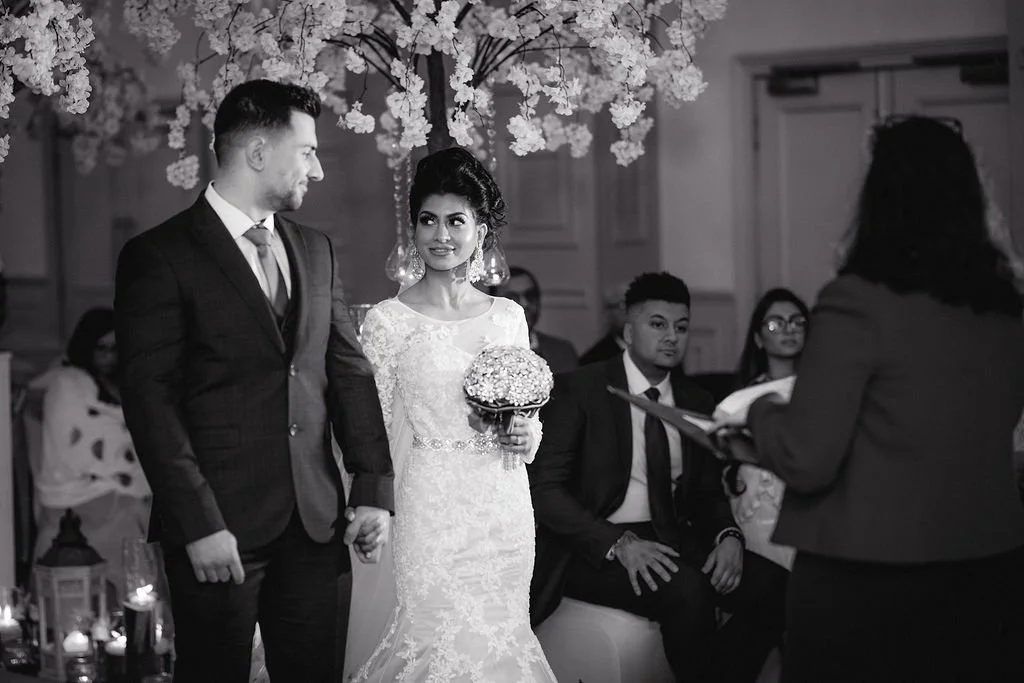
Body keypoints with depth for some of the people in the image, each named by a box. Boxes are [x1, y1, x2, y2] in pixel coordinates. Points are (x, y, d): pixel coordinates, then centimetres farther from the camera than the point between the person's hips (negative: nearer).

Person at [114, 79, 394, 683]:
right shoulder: (160, 257, -6)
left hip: (314, 522, 5)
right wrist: (200, 524, -16)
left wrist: (375, 489, 3)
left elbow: (350, 372, 13)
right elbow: (151, 400, -10)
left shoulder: (316, 251, 14)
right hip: (218, 528, -5)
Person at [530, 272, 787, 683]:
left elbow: (708, 493, 17)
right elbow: (544, 487, -10)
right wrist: (618, 544, -23)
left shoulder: (696, 403, 14)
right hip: (594, 548, -5)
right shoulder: (579, 390, -3)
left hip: (671, 540, 6)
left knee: (774, 585, -19)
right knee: (687, 590, -33)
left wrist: (729, 536, -8)